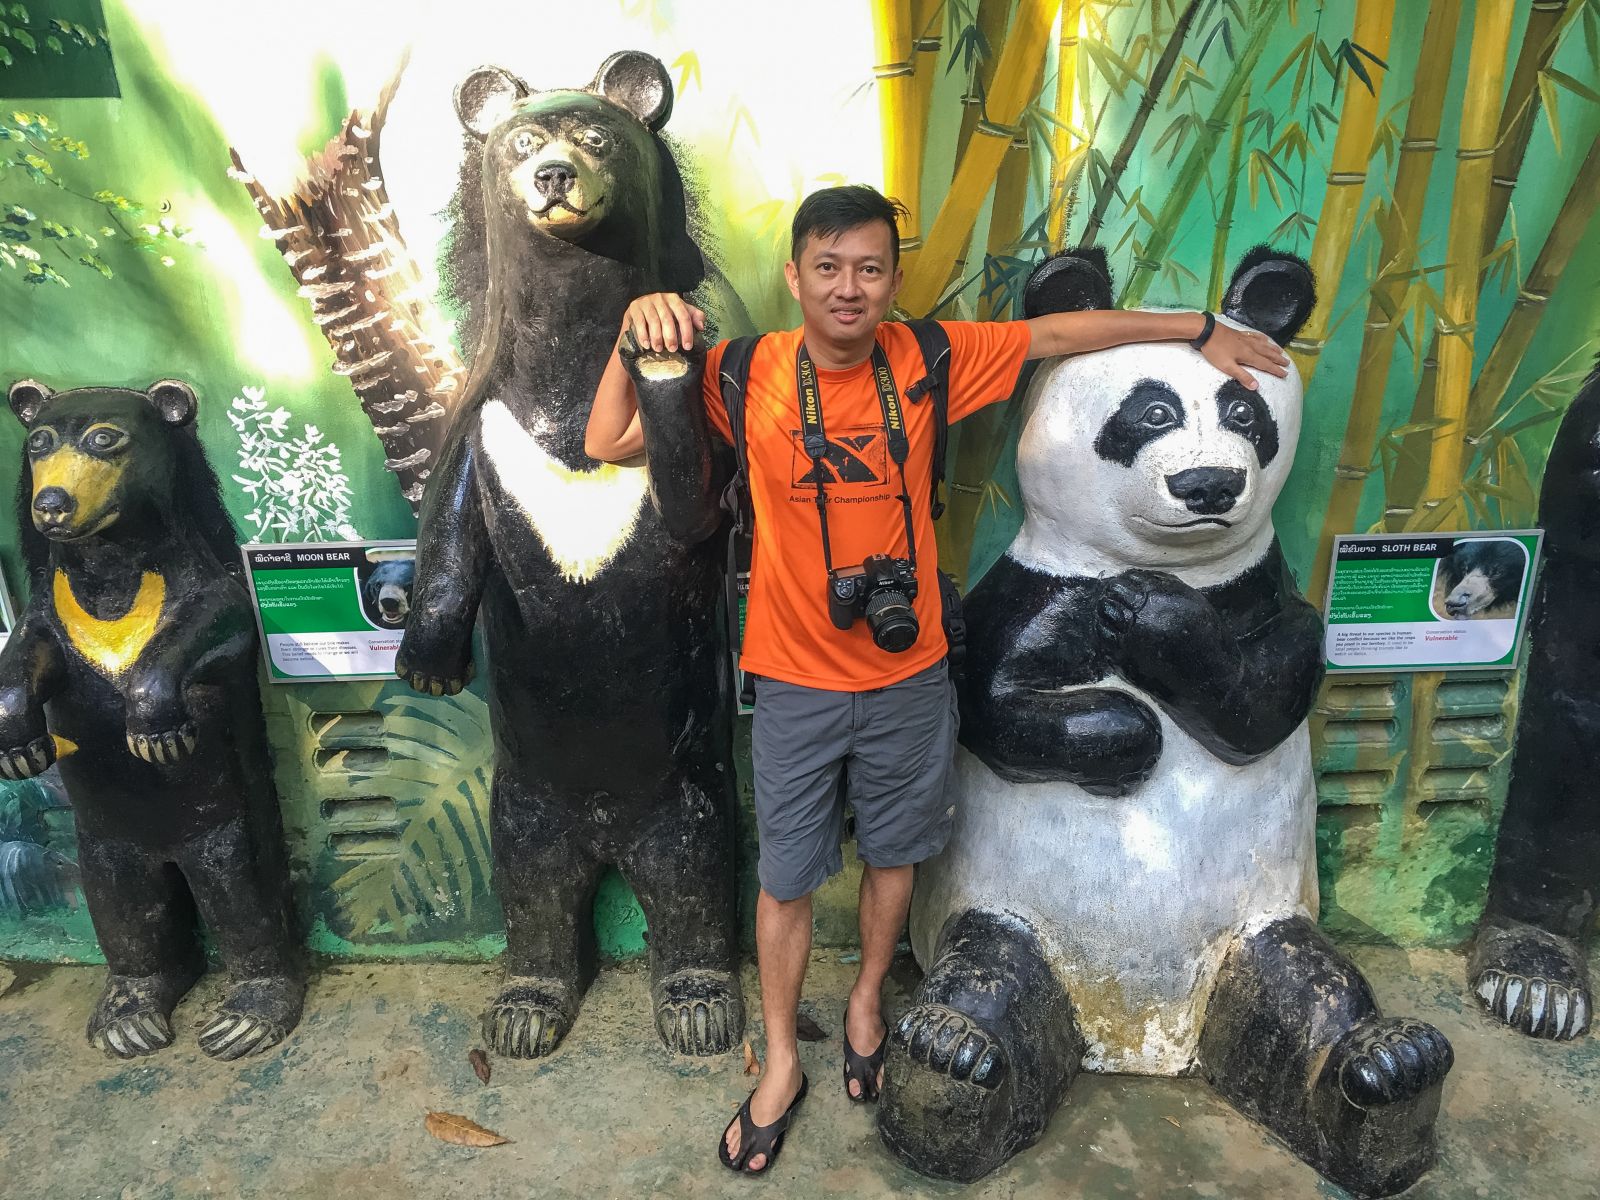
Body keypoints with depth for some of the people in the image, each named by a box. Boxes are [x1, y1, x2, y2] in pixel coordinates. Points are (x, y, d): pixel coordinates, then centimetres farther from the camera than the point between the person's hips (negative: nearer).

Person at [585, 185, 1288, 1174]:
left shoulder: (928, 357, -8)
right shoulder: (746, 374, -11)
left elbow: (1067, 331, 3)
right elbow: (607, 445, -10)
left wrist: (1203, 330, 9)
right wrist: (636, 330, -24)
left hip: (909, 676, 2)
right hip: (797, 682, -1)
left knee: (894, 853, 21)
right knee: (787, 876, 13)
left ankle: (867, 1001, 50)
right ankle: (782, 1064, 37)